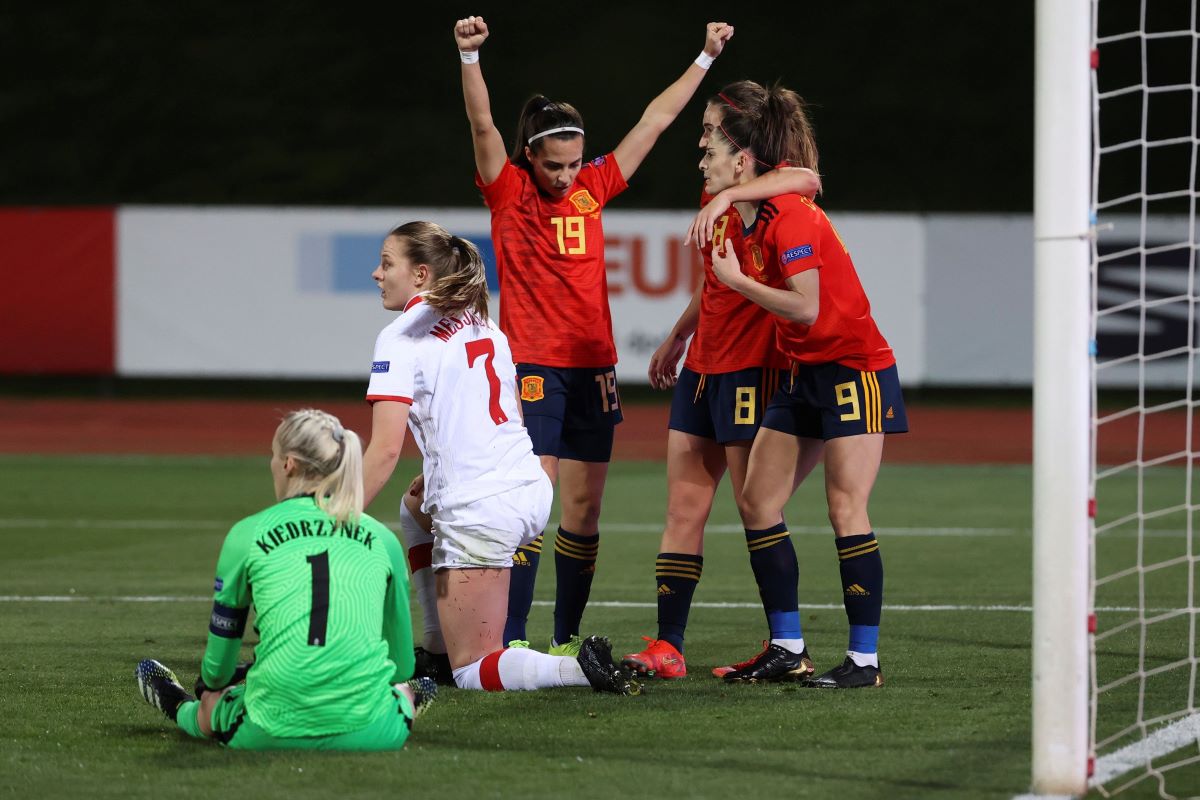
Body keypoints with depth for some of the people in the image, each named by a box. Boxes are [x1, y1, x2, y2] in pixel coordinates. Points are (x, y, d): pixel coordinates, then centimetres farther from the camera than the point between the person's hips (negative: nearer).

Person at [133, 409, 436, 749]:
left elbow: (218, 664, 16)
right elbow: (403, 665, 20)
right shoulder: (382, 539, 11)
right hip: (368, 733, -1)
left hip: (272, 734, 1)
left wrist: (209, 687, 39)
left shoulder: (246, 535, 7)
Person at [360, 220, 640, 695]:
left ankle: (580, 668, -25)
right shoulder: (484, 326, 16)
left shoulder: (401, 338, -8)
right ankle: (442, 649, 33)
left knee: (472, 673, 0)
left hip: (477, 511, -8)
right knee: (417, 509, 38)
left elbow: (385, 450, -17)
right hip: (532, 491, 8)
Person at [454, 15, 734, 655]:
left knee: (584, 507, 6)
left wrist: (706, 58, 19)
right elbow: (482, 122, -18)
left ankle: (566, 639, 14)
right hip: (532, 365, -5)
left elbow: (655, 120, 15)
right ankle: (511, 643, -12)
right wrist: (469, 56, -32)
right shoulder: (508, 191, -2)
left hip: (592, 367, 5)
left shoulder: (593, 188, 9)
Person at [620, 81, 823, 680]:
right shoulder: (717, 191, 15)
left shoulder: (771, 192, -12)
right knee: (684, 507, 5)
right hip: (703, 363, 9)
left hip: (751, 365, -9)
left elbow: (806, 178, -37)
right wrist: (677, 338, 36)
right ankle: (667, 647, 6)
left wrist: (726, 196, -42)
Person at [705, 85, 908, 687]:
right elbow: (720, 294, 20)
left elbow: (806, 307, -26)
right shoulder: (747, 223, 8)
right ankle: (788, 649, 9)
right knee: (757, 503, 4)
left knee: (846, 508, -12)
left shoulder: (793, 219, -20)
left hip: (855, 370, -9)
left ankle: (865, 659, -8)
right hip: (803, 376, 9)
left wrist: (737, 280, -19)